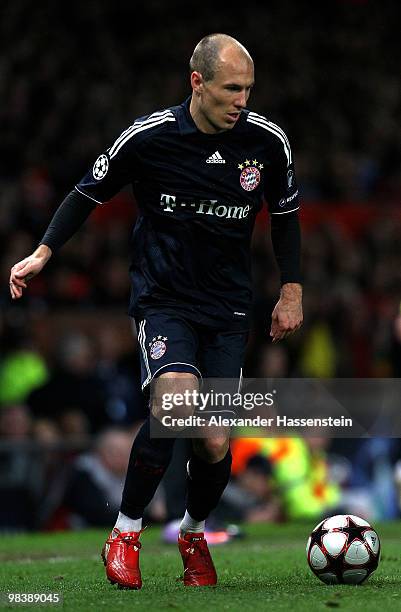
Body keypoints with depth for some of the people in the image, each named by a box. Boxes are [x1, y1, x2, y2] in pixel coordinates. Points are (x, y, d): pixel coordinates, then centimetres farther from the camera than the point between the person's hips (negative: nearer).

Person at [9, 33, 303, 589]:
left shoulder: (268, 141, -3)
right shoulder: (148, 137, -10)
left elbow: (285, 214, 15)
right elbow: (90, 193, 5)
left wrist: (292, 291, 10)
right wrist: (43, 253, -3)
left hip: (228, 308, 3)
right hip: (162, 298, -2)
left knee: (216, 443, -7)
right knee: (175, 399, -29)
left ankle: (194, 534, 26)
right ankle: (126, 532, -10)